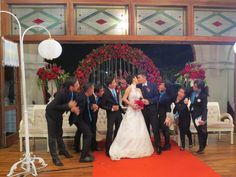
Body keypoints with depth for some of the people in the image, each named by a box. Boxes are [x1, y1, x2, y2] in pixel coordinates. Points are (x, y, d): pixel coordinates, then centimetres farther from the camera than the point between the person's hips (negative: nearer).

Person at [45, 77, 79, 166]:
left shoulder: (73, 93, -17)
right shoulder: (62, 93, -36)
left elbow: (70, 103, -5)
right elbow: (53, 106, -32)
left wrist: (73, 108, -27)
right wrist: (68, 106, -38)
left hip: (59, 114, 7)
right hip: (51, 113, -7)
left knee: (59, 133, 22)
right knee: (52, 136, -1)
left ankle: (62, 150, 39)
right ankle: (55, 157, 6)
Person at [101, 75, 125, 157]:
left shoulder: (115, 90, 0)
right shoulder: (105, 93, -18)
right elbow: (102, 105, -12)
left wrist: (121, 109, 12)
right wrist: (111, 108, -19)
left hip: (118, 112, 7)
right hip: (111, 114, -7)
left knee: (118, 130, 15)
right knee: (110, 131, -4)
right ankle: (108, 150, 10)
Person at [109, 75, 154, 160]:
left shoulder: (138, 89, 15)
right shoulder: (130, 88, -4)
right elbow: (124, 98, -9)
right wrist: (131, 104, -17)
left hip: (138, 112, 7)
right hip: (131, 111, -6)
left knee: (140, 131, 6)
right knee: (130, 131, -6)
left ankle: (138, 150, 18)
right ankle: (128, 150, 3)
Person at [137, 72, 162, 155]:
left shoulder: (152, 85, -4)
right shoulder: (138, 86, 3)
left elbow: (157, 97, -6)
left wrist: (149, 101, -17)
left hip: (152, 109, -3)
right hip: (143, 110, 3)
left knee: (155, 128, -2)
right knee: (146, 129, 12)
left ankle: (158, 147, 9)